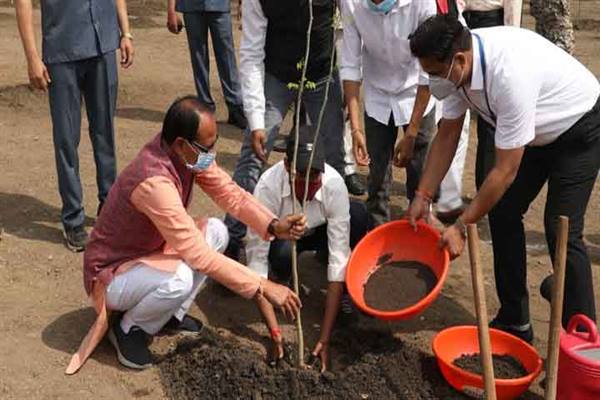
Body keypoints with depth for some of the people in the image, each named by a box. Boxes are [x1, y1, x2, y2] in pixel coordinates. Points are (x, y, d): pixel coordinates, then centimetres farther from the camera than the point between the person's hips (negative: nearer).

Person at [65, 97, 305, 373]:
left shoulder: (187, 153, -12)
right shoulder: (153, 181, -36)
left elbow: (229, 192, -4)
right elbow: (198, 256, -35)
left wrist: (273, 225, -21)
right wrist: (262, 287, -32)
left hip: (148, 252, 9)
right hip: (111, 275, -8)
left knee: (216, 232, -4)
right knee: (179, 279, -35)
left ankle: (172, 314, 9)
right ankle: (129, 328, -4)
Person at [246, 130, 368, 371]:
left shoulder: (334, 184, -34)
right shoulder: (268, 186, -36)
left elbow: (339, 258, -33)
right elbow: (256, 261, -34)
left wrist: (325, 338, -36)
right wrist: (275, 332, -41)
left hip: (319, 233, 1)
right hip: (282, 238, -1)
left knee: (357, 214, -30)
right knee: (283, 252, -37)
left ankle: (345, 295, -9)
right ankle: (281, 279, 0)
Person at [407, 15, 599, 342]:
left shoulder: (510, 73, -40)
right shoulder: (458, 65, -17)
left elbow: (505, 170, -35)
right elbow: (447, 135, -5)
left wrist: (462, 226, -29)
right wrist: (422, 197, -7)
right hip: (536, 132, 8)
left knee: (561, 230, -13)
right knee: (502, 214, 3)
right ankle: (514, 322, 16)